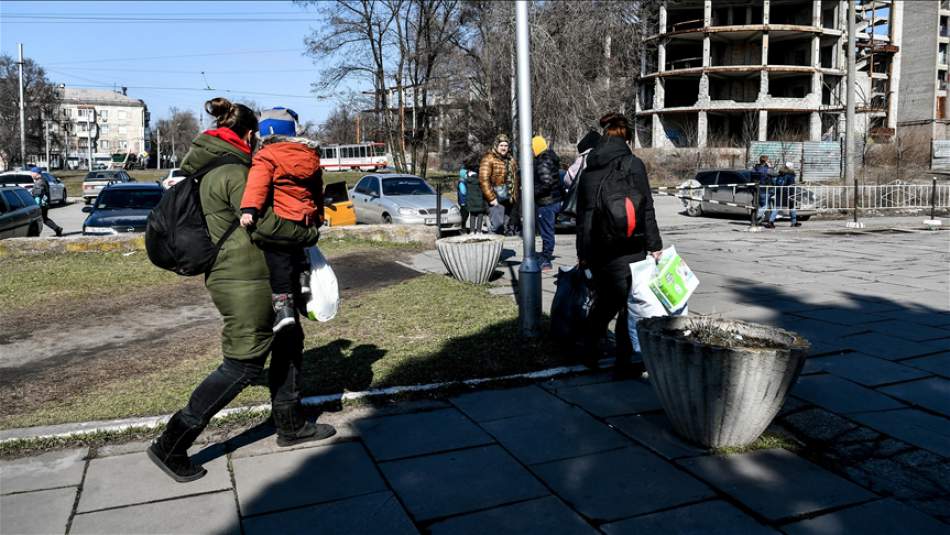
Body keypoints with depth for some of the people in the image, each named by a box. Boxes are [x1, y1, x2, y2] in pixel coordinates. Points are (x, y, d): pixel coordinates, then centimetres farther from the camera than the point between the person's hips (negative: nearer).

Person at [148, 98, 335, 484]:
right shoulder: (234, 174, -18)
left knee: (288, 339, 19)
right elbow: (264, 225, -21)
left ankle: (290, 425, 30)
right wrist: (309, 231, -6)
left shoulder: (209, 169, 13)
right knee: (243, 365, -2)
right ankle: (171, 447, 6)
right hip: (243, 282, -10)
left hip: (235, 275, 11)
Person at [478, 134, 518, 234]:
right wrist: (491, 198, -16)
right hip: (496, 200, -7)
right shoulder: (488, 159, -6)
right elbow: (484, 180, -13)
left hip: (509, 200, 7)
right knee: (498, 226, -14)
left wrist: (515, 197, 13)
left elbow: (514, 180, 21)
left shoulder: (510, 160, 16)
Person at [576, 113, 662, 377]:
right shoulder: (632, 164, -7)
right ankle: (623, 363, 7)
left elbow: (581, 212, 12)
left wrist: (582, 253, 18)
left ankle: (589, 353, 28)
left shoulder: (589, 167, 9)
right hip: (626, 247, -5)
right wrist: (655, 245, -3)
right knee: (628, 304, 4)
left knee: (604, 300, 20)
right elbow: (646, 208, -9)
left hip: (595, 247, 6)